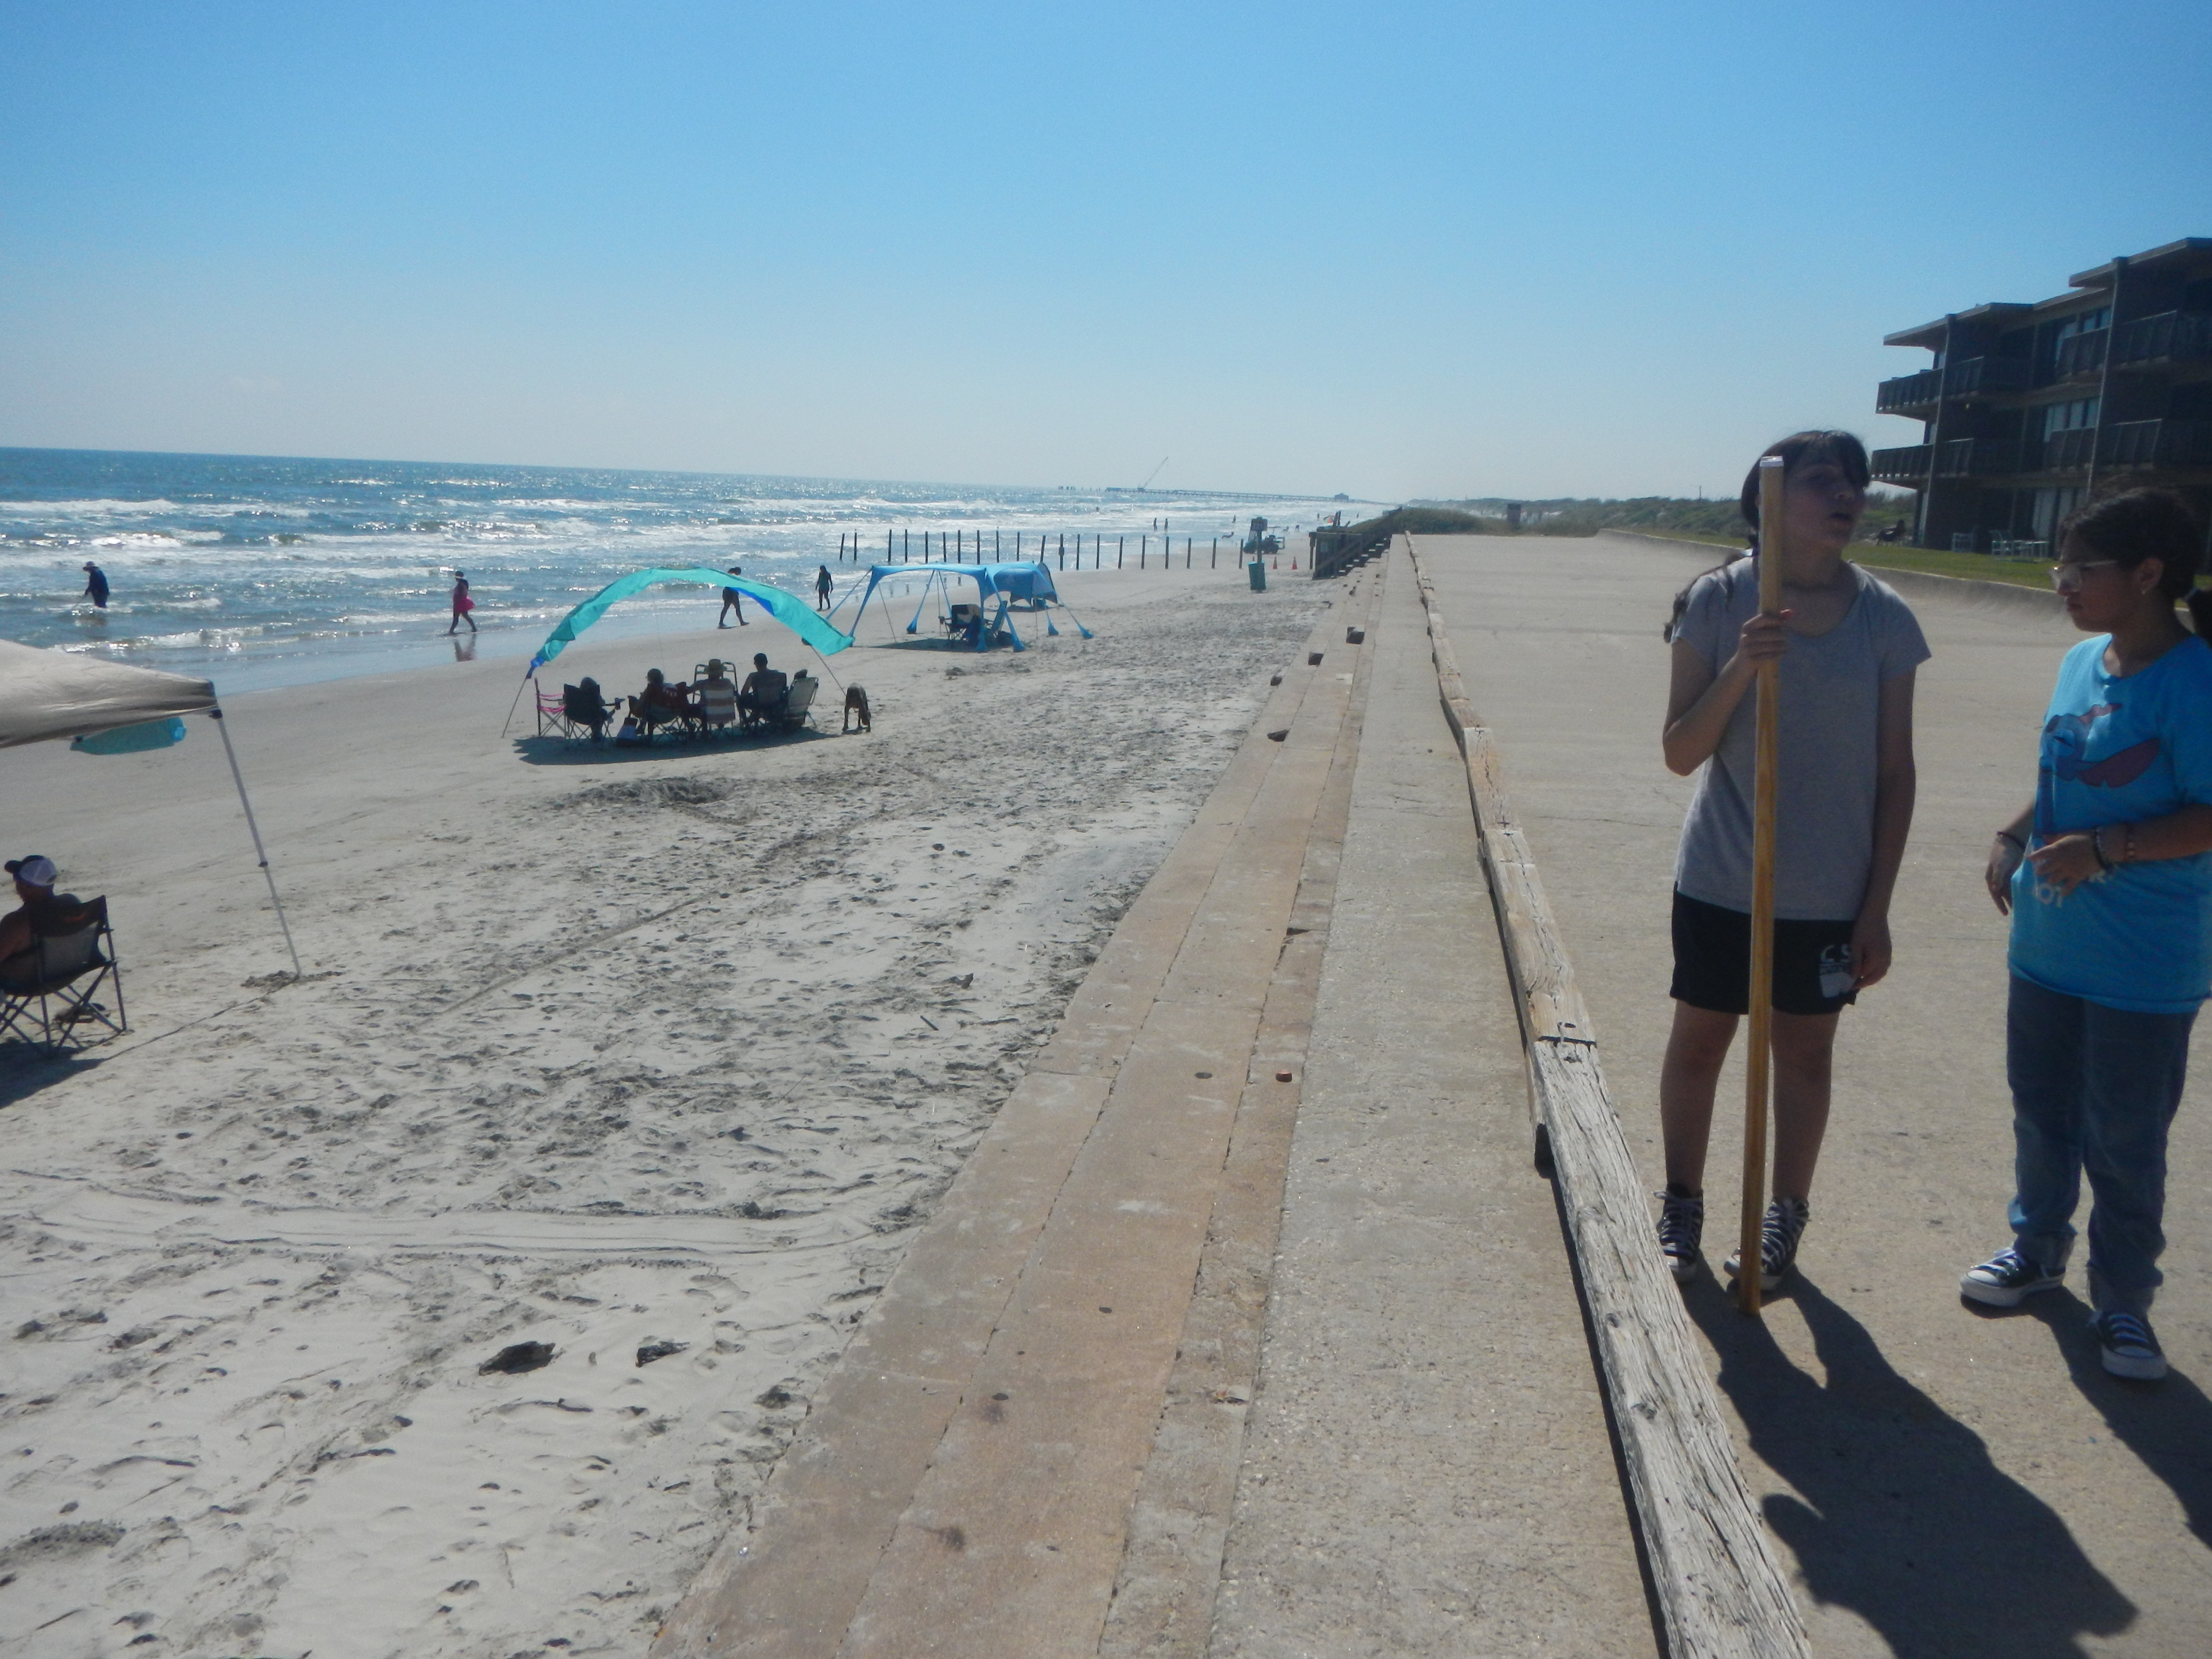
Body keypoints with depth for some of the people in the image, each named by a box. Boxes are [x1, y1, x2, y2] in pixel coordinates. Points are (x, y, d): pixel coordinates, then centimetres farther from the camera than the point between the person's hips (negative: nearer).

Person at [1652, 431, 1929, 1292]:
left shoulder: (1883, 620, -4)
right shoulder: (1717, 601, -8)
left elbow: (1894, 775, 0)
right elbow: (1681, 753, -7)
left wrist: (1877, 906, -2)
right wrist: (1739, 668, -23)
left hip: (1830, 895, 1)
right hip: (1720, 882, -1)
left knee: (1805, 1049, 13)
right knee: (1699, 1040, 11)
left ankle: (1785, 1218, 31)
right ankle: (1681, 1206, 30)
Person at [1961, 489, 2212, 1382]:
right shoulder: (2081, 663, 4)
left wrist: (2103, 850, -26)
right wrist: (2013, 837, 4)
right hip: (2048, 942, 7)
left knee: (2125, 1144, 7)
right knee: (2042, 1110, 21)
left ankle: (2123, 1301, 25)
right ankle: (2037, 1247, 41)